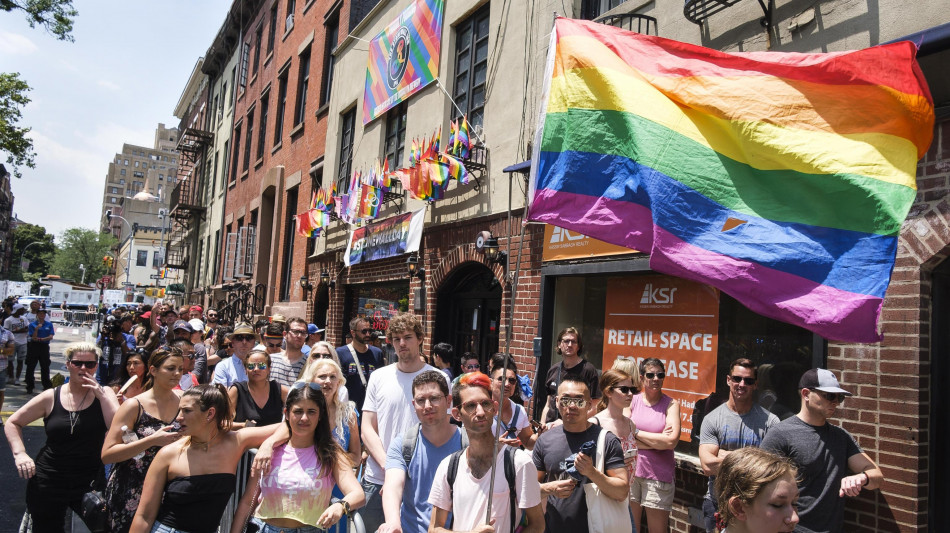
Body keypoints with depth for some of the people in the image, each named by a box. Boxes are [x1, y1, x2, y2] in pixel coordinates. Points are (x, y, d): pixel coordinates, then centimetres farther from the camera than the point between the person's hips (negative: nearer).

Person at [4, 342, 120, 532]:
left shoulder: (104, 394, -2)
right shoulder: (51, 398, -1)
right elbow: (13, 423, 9)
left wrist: (101, 396, -19)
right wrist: (20, 453, -5)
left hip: (89, 482, -1)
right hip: (48, 483, 1)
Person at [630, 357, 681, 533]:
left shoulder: (671, 404, -1)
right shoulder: (632, 401, 3)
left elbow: (671, 441, -15)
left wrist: (636, 432, -10)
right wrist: (657, 441, -13)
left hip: (658, 476, -1)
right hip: (630, 471, 2)